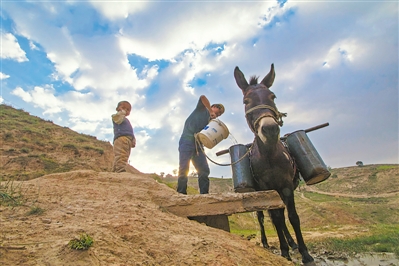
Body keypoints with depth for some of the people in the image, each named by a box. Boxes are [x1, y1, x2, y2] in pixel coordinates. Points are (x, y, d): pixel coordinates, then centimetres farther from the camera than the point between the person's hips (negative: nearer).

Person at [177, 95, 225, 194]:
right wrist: (210, 111, -8)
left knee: (204, 170, -3)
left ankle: (204, 194, -3)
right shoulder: (202, 108, 12)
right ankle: (181, 193, -9)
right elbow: (202, 97, -10)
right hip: (187, 141, -6)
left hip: (198, 145, 7)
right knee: (184, 169, -11)